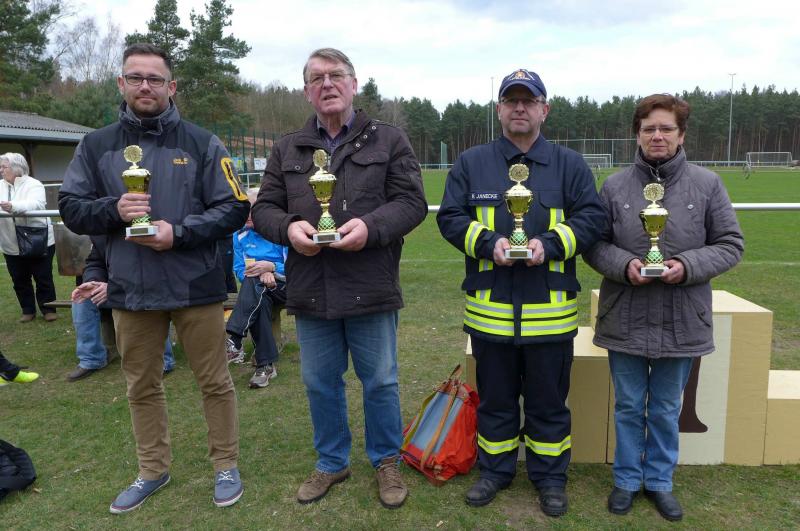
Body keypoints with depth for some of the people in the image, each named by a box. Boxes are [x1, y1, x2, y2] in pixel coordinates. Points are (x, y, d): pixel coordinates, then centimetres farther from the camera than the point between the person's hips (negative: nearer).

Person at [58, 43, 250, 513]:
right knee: (142, 387, 16)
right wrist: (113, 210, -14)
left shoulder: (202, 143, -2)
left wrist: (179, 232, -18)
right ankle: (153, 470, 35)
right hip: (130, 291, 3)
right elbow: (72, 209, 7)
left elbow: (234, 209, -5)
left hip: (196, 287, -3)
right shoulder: (96, 146, 6)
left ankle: (226, 466, 27)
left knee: (215, 382, 8)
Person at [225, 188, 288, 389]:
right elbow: (239, 270, 5)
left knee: (253, 284, -35)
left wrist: (270, 266, -23)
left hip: (284, 286, -3)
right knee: (260, 301, -35)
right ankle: (266, 364, -35)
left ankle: (233, 341, -44)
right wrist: (261, 273, -15)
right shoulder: (240, 236, 11)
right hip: (258, 290, 3)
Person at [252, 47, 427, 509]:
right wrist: (288, 227, -12)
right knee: (320, 384, 15)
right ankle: (332, 463, 36)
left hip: (371, 289, -3)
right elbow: (264, 208, 10)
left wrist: (371, 226, -21)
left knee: (380, 382, 10)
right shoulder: (288, 149, 11)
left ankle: (387, 461, 32)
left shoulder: (389, 140, 3)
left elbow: (412, 201, -4)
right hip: (310, 292, 3)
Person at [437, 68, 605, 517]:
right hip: (490, 309, 1)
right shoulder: (471, 164, 6)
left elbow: (592, 218, -1)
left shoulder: (570, 165, 5)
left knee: (549, 402, 13)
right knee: (495, 399, 16)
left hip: (551, 311, 0)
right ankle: (495, 470, 35)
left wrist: (549, 244, -17)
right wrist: (488, 243, -16)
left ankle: (551, 477, 32)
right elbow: (450, 217, 1)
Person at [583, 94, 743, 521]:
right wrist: (624, 265, -17)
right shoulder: (614, 186, -1)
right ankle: (627, 480, 33)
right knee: (628, 407, 14)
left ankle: (660, 481, 35)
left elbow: (730, 245, 1)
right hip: (625, 320, 0)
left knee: (667, 410, 15)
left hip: (681, 322, 0)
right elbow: (593, 244, 2)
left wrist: (687, 266, -17)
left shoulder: (706, 185, -2)